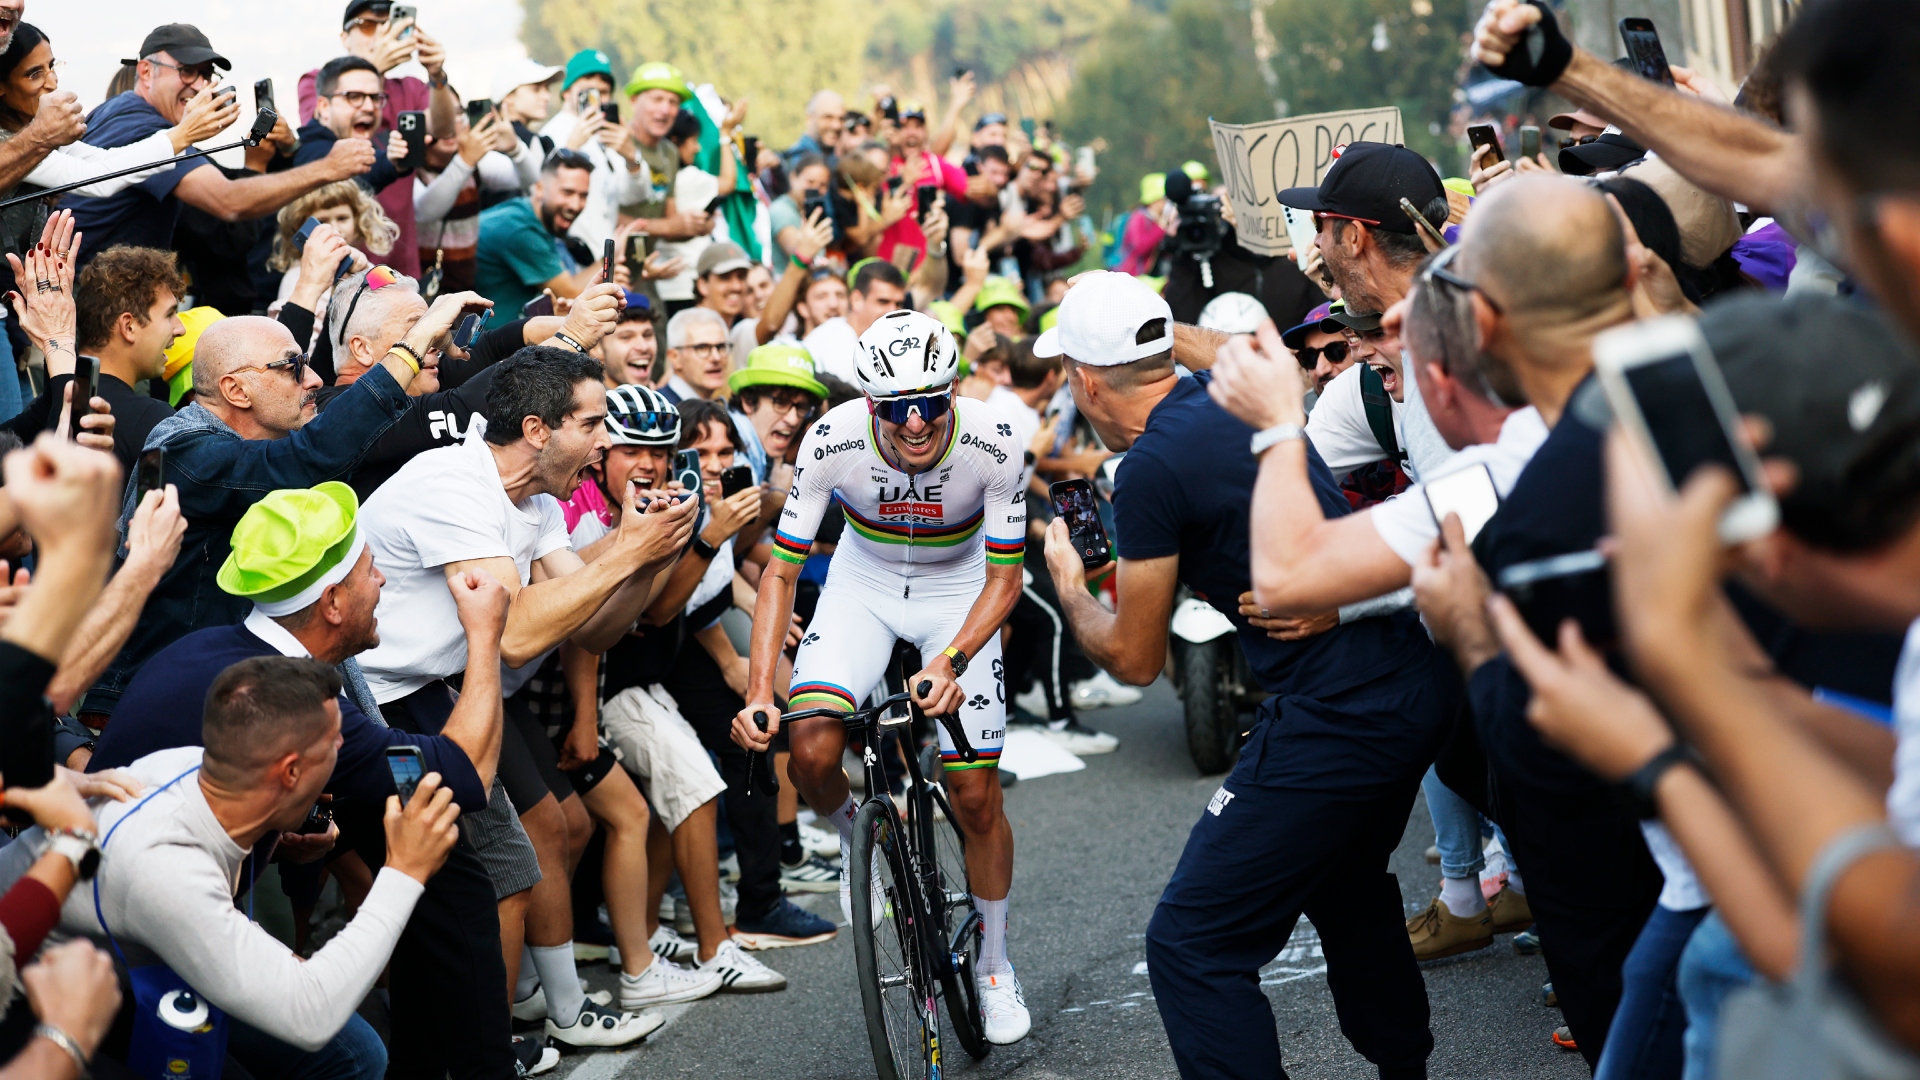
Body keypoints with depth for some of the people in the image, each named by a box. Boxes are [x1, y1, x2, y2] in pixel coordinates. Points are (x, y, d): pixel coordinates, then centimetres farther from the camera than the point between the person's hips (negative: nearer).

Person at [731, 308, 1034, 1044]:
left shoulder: (991, 447, -30)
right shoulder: (832, 441, -29)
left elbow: (1004, 578, -18)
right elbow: (781, 570, -21)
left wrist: (950, 661, -35)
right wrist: (758, 692, -31)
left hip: (958, 589, -1)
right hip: (864, 580, 1)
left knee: (976, 795, -3)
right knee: (811, 755, -23)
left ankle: (994, 961, 21)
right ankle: (856, 836, 13)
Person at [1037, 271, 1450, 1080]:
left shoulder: (1151, 470, -14)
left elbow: (1135, 658, -5)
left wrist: (1067, 585, 14)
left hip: (1334, 723, -10)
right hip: (1415, 685, 10)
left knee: (1190, 948, -4)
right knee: (1347, 887, 33)